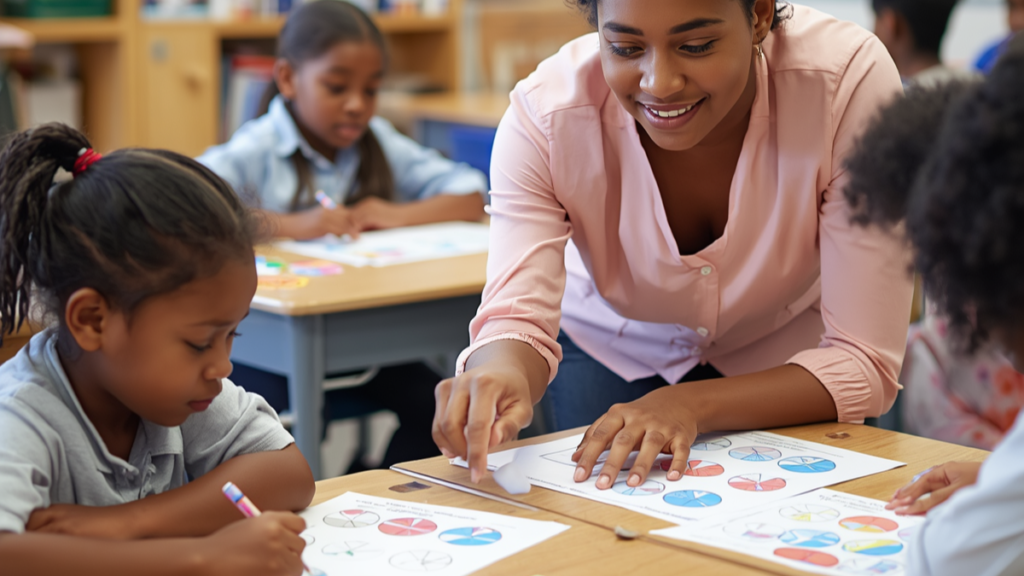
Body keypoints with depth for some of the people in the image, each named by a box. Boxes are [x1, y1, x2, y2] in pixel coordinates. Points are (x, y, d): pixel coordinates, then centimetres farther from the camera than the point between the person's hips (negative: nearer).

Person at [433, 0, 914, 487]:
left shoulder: (850, 81, -34)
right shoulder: (544, 113, -30)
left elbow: (865, 363, -33)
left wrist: (691, 405, -48)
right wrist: (500, 374, -59)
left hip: (790, 350, 0)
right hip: (611, 347, 0)